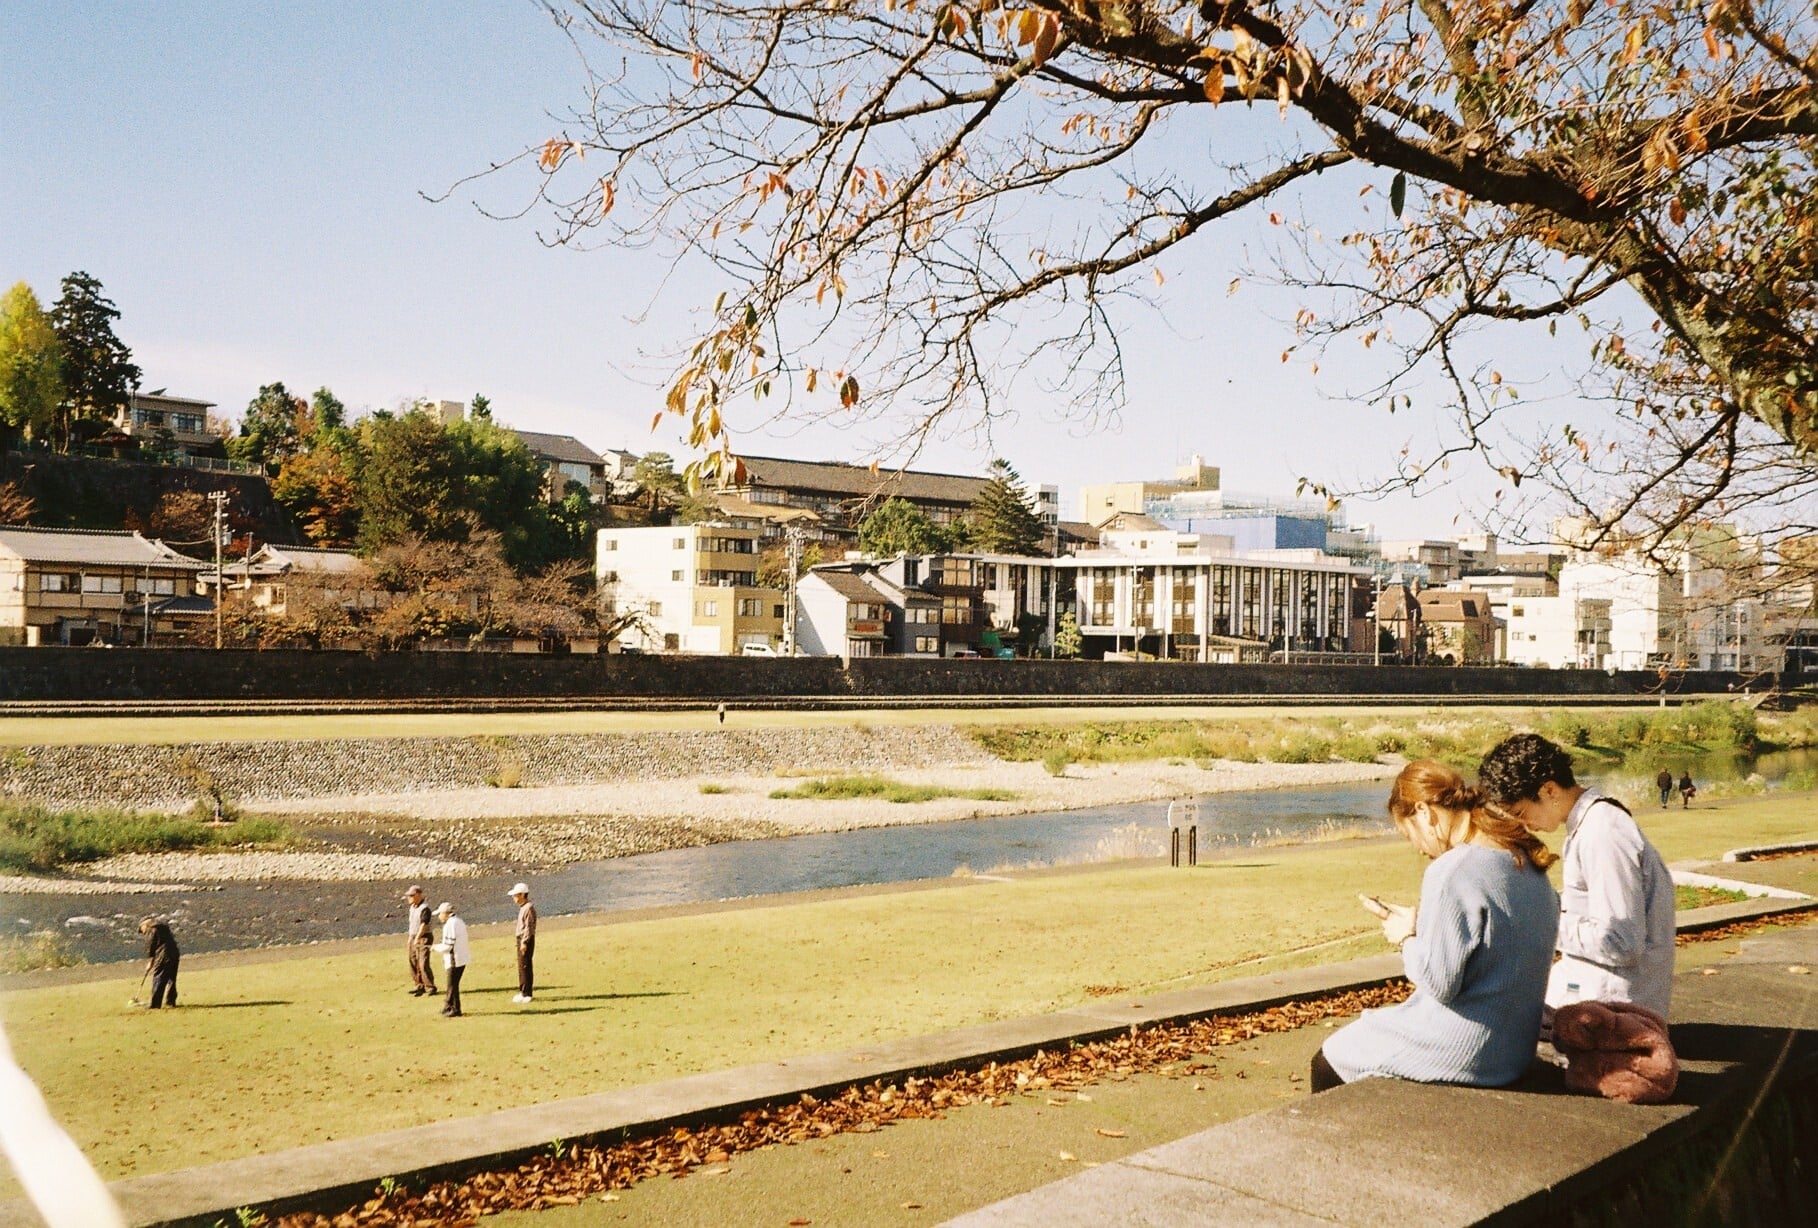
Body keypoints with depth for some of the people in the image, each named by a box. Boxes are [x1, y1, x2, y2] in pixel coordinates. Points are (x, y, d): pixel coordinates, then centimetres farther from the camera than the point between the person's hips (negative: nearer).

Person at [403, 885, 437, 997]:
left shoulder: (424, 908, -18)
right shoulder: (412, 907, 11)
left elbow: (423, 925, -24)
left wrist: (417, 939, -29)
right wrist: (410, 938, 20)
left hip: (424, 937, -9)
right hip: (413, 938, 9)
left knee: (423, 964, -12)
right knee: (413, 963, 12)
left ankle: (430, 987, -4)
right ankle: (418, 986, 22)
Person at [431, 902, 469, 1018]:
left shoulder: (449, 925, -18)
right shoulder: (460, 922, 12)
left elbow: (448, 946, -20)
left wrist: (436, 947, -2)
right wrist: (441, 945, 14)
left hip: (454, 960, -9)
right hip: (462, 959, 9)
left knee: (452, 985, 1)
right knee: (452, 984, 19)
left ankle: (456, 1010, 7)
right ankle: (449, 1006, 29)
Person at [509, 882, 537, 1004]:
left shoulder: (529, 908, -16)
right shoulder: (523, 907, 15)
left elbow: (529, 927, -21)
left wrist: (524, 942, -23)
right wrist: (521, 941, 19)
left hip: (526, 939, -10)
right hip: (521, 939, 10)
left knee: (526, 966, -8)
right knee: (521, 966, 15)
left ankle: (527, 993, -6)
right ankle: (523, 991, 24)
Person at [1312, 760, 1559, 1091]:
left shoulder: (1453, 870, -22)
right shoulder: (1528, 862, 4)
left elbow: (1439, 983, -23)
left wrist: (1407, 938, -4)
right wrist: (1421, 923, 11)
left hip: (1462, 1056, -9)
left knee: (1327, 1064, 10)